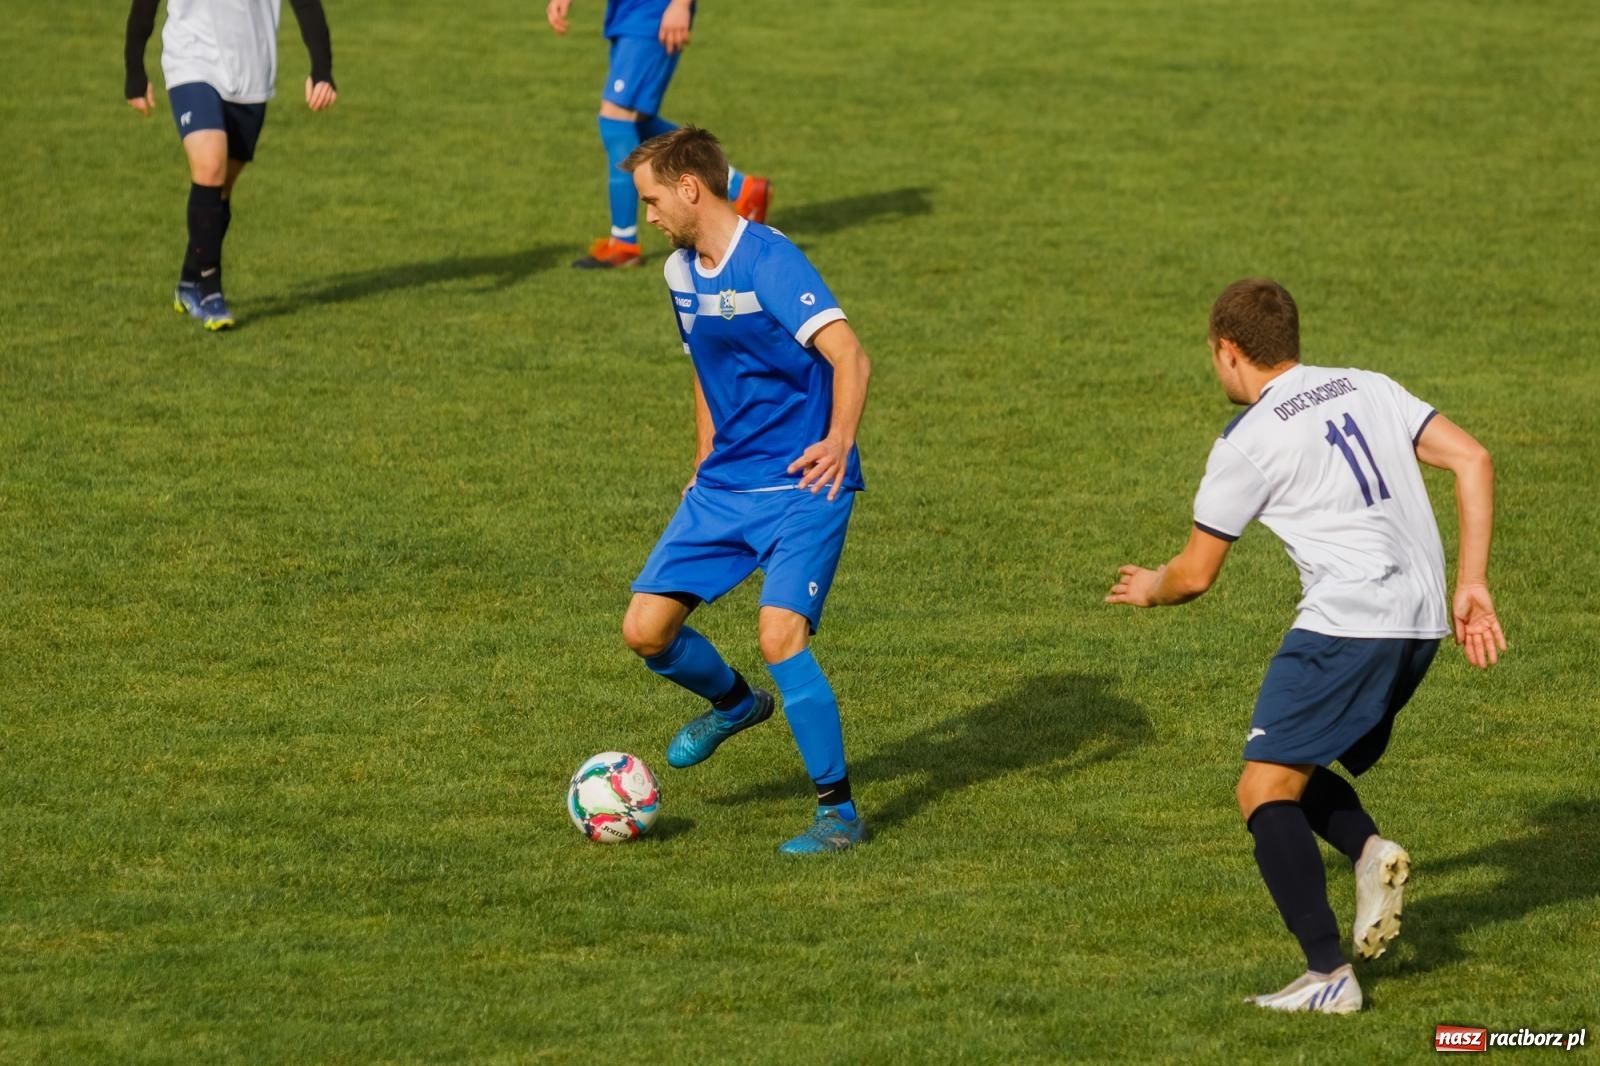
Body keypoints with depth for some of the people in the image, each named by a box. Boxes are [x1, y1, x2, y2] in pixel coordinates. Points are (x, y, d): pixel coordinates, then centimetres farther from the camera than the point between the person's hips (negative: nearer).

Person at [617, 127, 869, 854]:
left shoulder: (768, 261, -18)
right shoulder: (681, 273, 9)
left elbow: (849, 357, -27)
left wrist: (840, 439, -42)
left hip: (802, 487, -8)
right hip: (724, 486, 8)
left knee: (780, 637, -21)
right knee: (645, 630, 0)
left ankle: (839, 811, -6)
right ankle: (733, 703, 33)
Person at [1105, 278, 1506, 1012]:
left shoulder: (1247, 442, -2)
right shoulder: (1369, 388, 16)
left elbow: (1196, 574, 6)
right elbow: (1472, 461, 7)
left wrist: (1150, 589, 29)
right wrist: (1470, 585, 7)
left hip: (1348, 618, -8)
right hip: (1422, 622, 8)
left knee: (1263, 790, -4)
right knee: (1295, 770, 23)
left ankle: (1329, 976, -13)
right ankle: (1369, 851, -5)